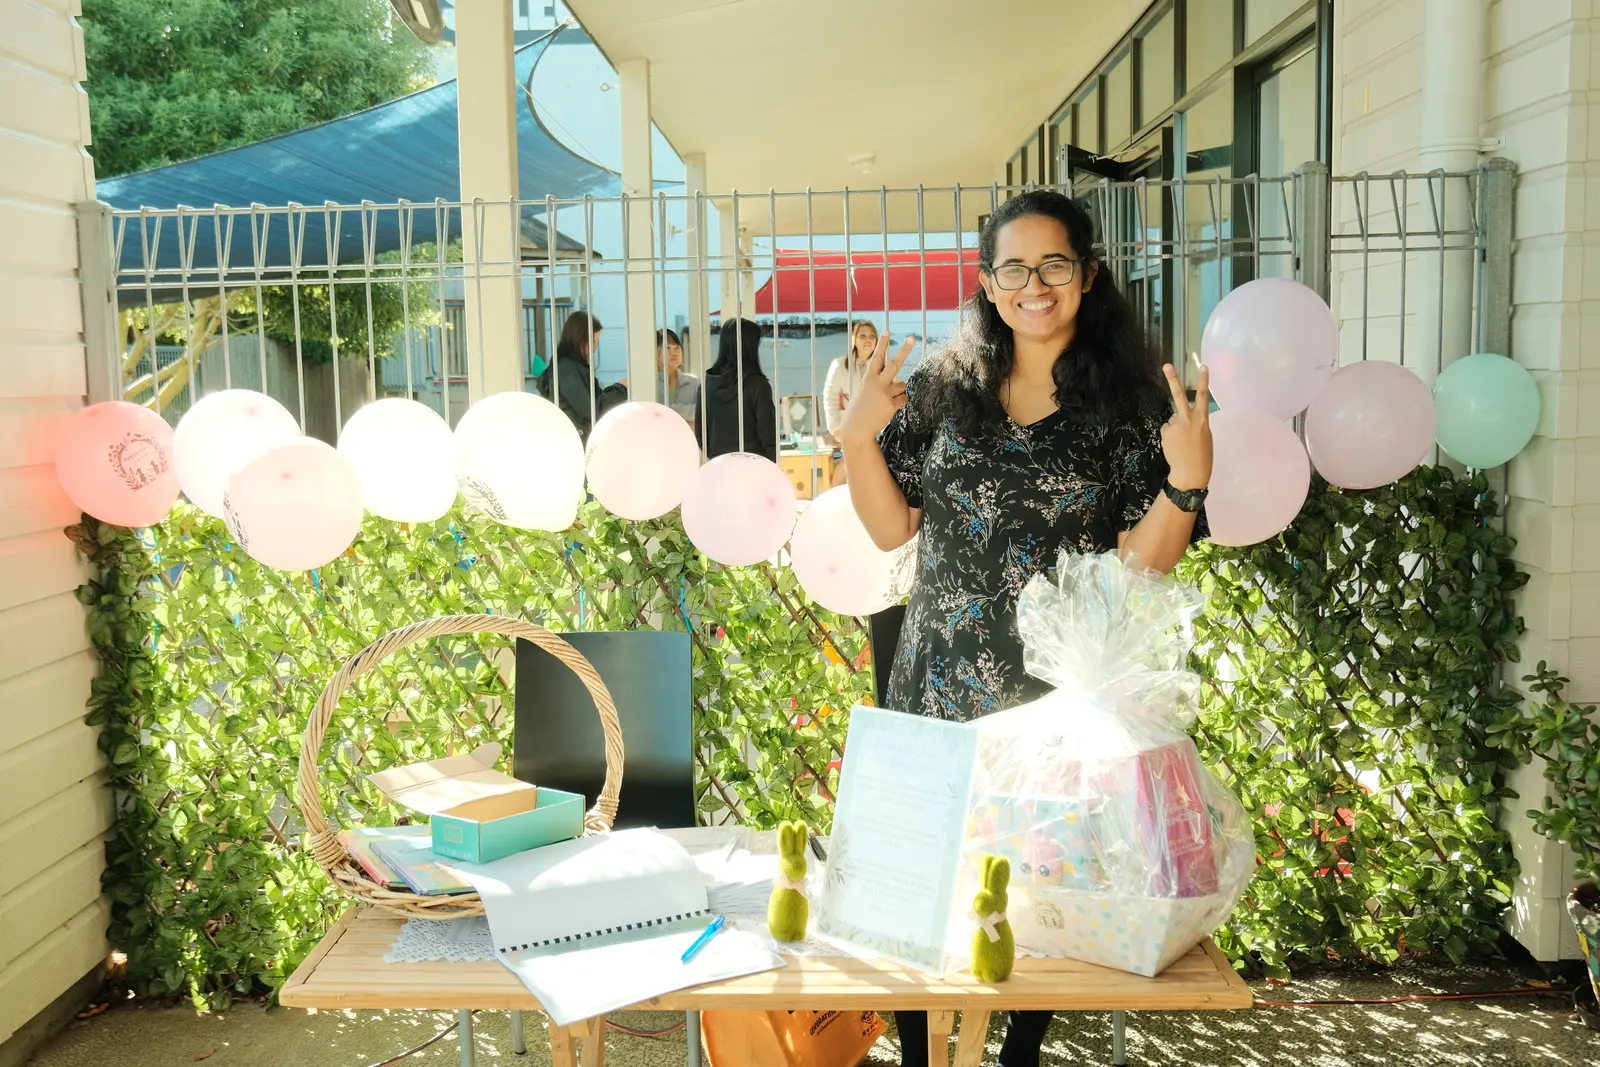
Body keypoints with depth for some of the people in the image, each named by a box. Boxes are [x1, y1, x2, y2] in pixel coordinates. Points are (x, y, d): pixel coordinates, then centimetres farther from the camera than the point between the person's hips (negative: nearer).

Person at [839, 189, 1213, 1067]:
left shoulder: (1136, 402, -2)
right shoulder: (942, 387, 3)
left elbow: (1139, 563, -5)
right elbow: (891, 527, 5)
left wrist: (1188, 478, -20)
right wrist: (858, 437, -8)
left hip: (1063, 698, -1)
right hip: (940, 689, 1)